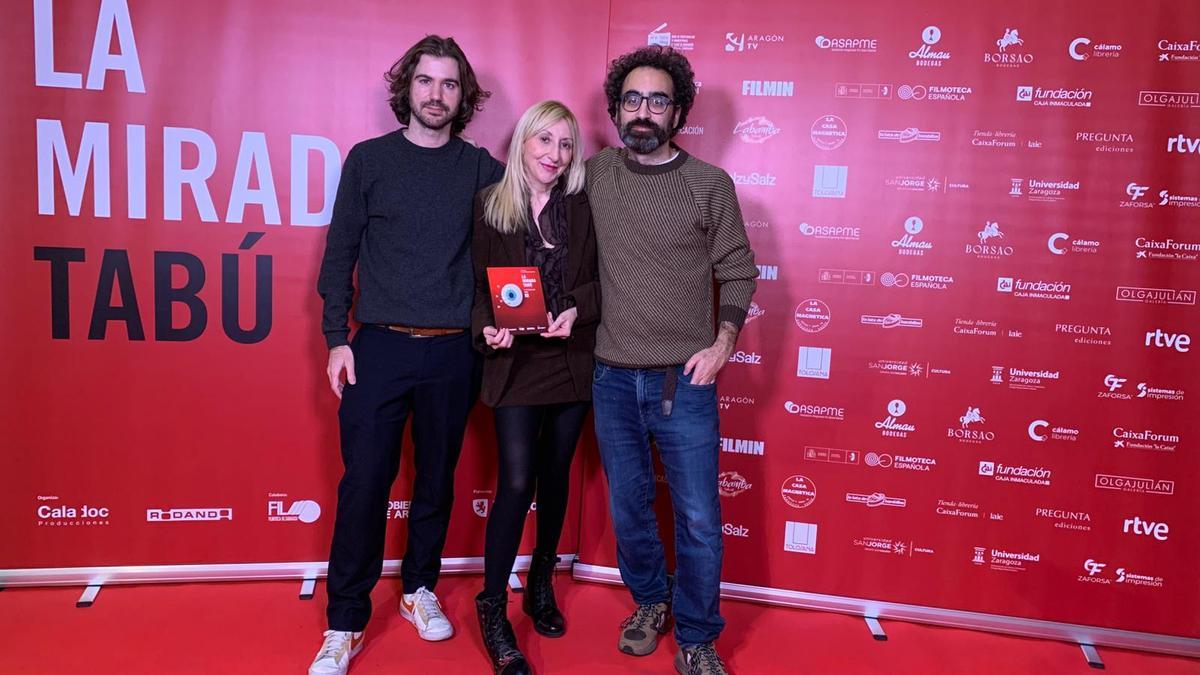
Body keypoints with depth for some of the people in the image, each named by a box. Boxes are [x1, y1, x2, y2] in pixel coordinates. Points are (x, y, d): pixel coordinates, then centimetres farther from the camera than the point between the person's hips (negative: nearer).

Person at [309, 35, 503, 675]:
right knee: (364, 483, 0)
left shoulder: (481, 169, 5)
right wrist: (337, 339, -3)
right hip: (380, 345, -1)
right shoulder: (369, 159, 3)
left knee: (437, 479, 12)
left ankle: (420, 589, 32)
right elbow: (340, 253, 3)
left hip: (454, 352, 2)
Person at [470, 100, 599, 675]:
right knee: (517, 482, -7)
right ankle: (493, 608, 11)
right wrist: (487, 328, -19)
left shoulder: (582, 208, 3)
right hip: (516, 363, -2)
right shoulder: (489, 206, -1)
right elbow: (476, 284, -2)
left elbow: (603, 279, 4)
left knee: (555, 477, 14)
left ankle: (541, 585, 34)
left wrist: (578, 310, -15)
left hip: (572, 360, 3)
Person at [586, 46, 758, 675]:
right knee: (628, 507, 15)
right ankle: (650, 601, 40)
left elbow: (737, 273, 3)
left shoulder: (710, 184, -2)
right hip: (612, 377, 2)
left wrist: (721, 344, -8)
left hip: (683, 380, -2)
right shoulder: (593, 174, 3)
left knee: (698, 519, 3)